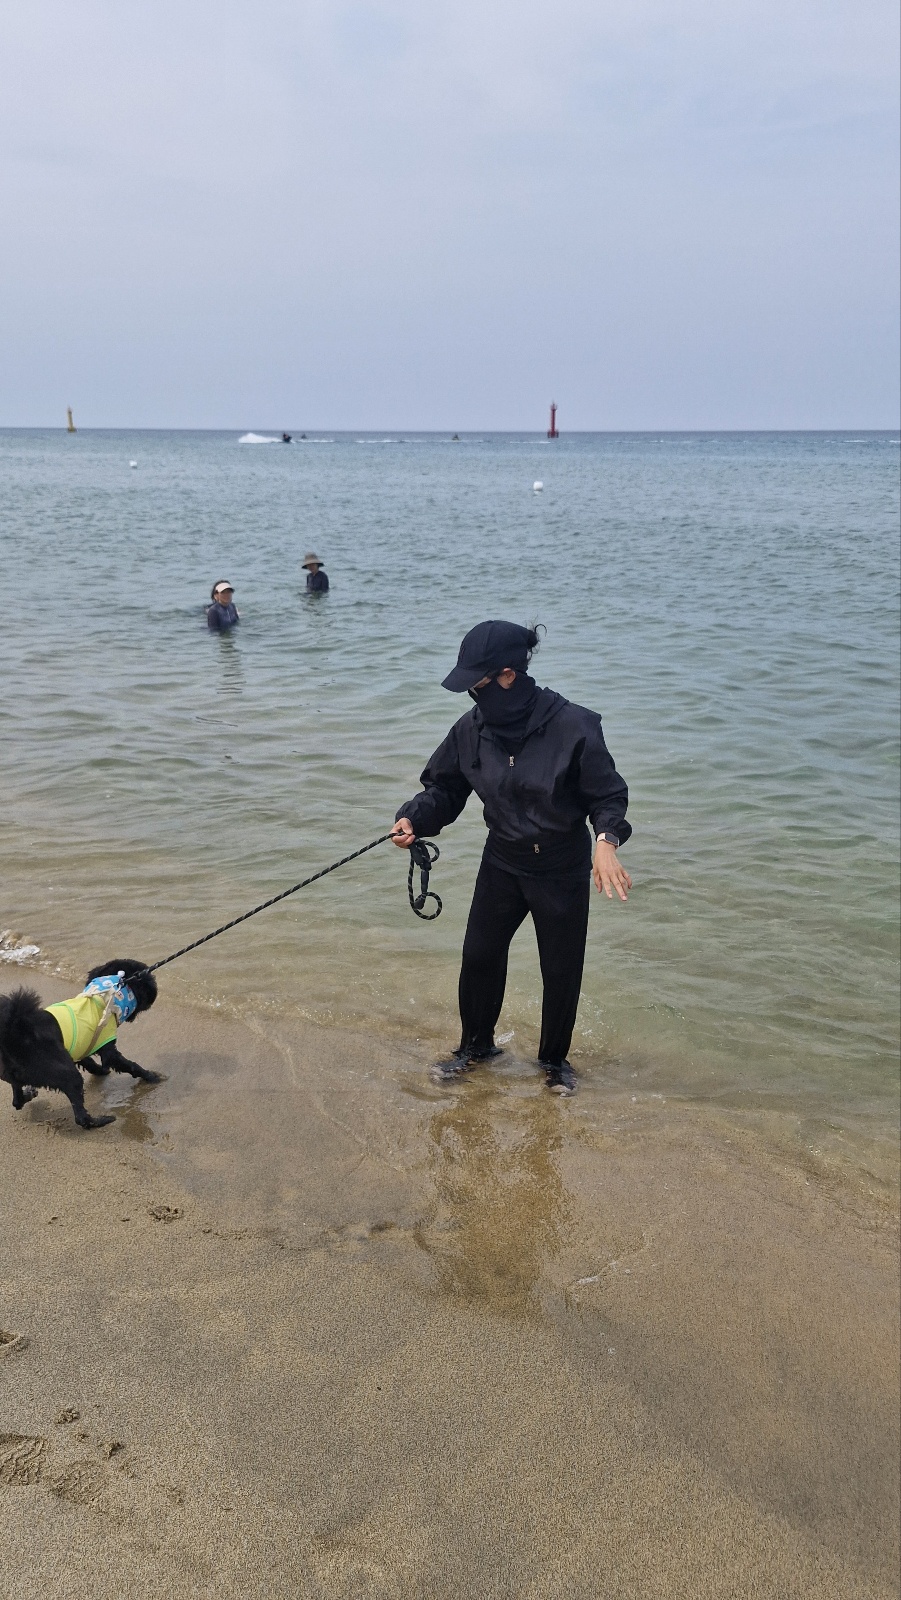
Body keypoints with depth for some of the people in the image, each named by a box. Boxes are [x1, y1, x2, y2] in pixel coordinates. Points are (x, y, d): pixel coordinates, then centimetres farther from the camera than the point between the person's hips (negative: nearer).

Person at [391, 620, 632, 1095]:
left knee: (561, 969, 9)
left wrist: (606, 840, -32)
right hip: (501, 863, 4)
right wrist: (413, 819, -17)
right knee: (478, 954, 11)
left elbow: (607, 796, -14)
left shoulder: (572, 726, -23)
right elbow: (444, 788, 2)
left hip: (562, 871, -4)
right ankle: (475, 1044, 37)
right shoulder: (473, 728, -10)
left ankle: (555, 1059, 35)